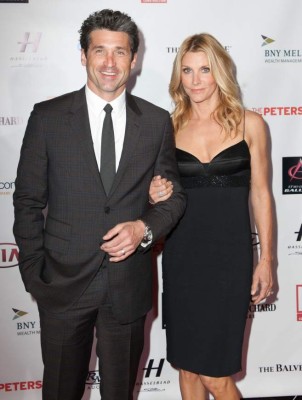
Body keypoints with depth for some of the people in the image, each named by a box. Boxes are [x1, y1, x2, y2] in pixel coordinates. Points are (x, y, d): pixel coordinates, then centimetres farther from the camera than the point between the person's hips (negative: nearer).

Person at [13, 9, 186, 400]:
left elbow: (173, 195, 7)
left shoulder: (157, 121, 1)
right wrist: (34, 276, -5)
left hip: (129, 285, 1)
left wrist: (145, 227, -13)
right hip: (64, 281, -1)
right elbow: (28, 201, -2)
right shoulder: (47, 117, -4)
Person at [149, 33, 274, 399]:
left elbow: (260, 194, 2)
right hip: (181, 255, 3)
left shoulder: (249, 123, 0)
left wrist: (266, 260, 0)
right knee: (187, 365, 13)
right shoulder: (169, 127, 4)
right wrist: (156, 196, -10)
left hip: (229, 255, -2)